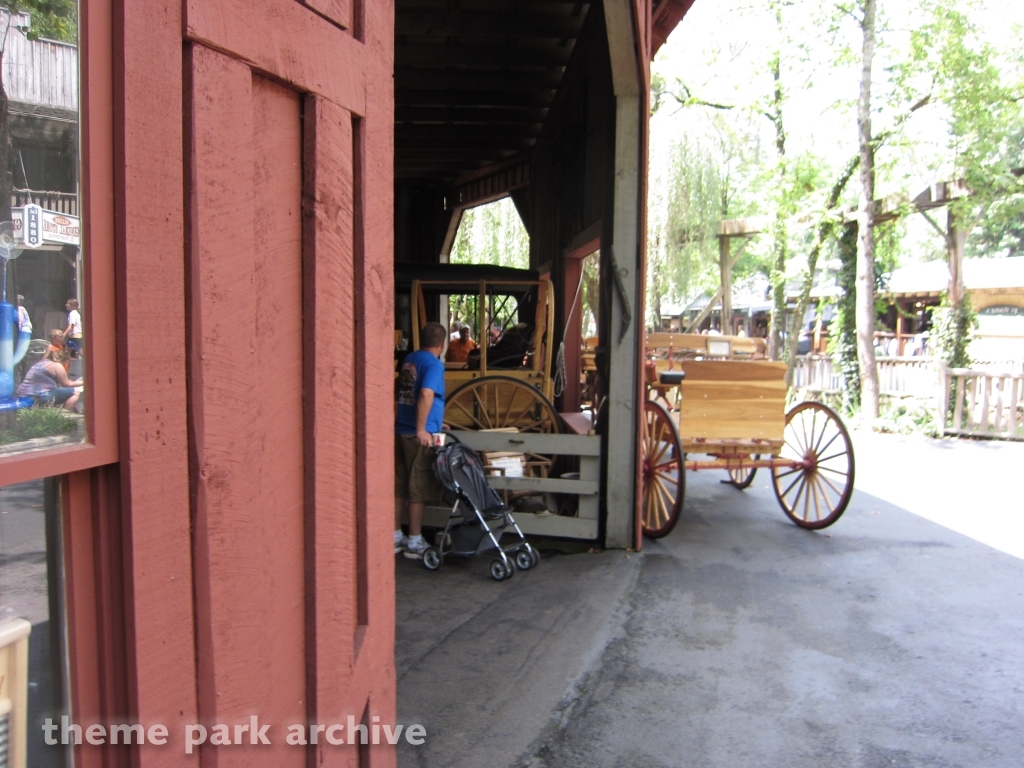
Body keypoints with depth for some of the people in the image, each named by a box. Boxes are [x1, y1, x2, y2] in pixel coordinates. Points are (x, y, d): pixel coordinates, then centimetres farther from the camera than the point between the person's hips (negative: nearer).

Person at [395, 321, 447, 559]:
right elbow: (426, 394, -26)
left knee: (399, 488, 13)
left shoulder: (408, 360, 14)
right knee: (417, 490, 1)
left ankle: (396, 538, 20)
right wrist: (421, 429, -23)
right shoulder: (434, 364, -10)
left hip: (400, 431, 8)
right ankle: (415, 543, 8)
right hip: (419, 435, -7)